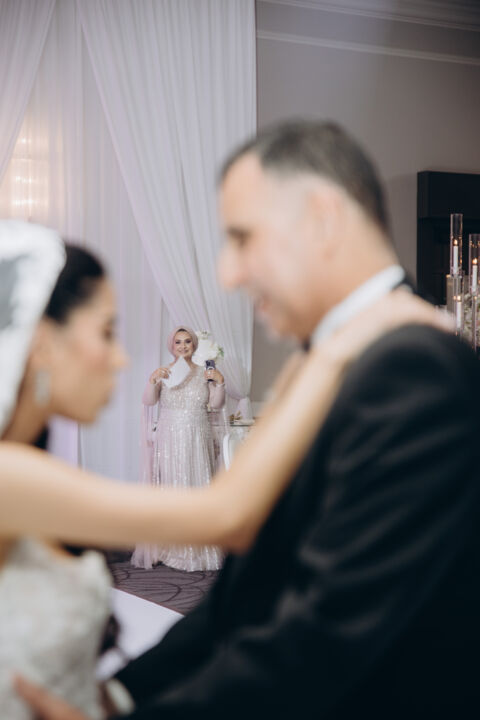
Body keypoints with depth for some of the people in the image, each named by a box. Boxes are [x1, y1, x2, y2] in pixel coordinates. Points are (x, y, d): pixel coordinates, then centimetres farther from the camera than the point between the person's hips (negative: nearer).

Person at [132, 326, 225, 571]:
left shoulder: (203, 373, 8)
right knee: (168, 489, -4)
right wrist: (152, 380, -25)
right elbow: (148, 401, -8)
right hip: (170, 439, -1)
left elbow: (216, 404, 2)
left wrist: (220, 382, -15)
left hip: (197, 440, 1)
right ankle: (168, 546, 0)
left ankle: (197, 547, 3)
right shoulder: (163, 372, 4)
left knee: (198, 487, -2)